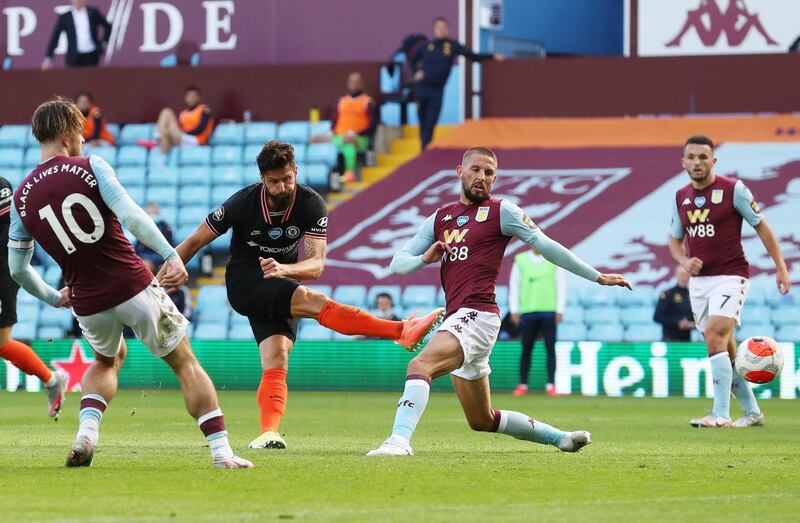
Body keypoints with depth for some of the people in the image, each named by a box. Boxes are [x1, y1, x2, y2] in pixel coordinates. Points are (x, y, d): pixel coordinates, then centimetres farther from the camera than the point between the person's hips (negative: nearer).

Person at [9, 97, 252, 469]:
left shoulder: (22, 198, 5)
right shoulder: (90, 167, -6)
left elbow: (17, 269, 11)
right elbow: (130, 216, -20)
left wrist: (53, 298, 27)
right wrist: (171, 255, -19)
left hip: (88, 305, 4)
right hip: (133, 286, -4)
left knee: (107, 360, 33)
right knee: (185, 363, 10)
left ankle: (86, 432, 9)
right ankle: (221, 451, 1)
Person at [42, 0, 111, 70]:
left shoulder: (93, 12, 6)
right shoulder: (64, 17, 2)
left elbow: (108, 27, 17)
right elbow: (54, 38, 1)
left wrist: (104, 43, 9)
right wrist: (48, 58, -7)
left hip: (92, 56, 1)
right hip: (74, 57, -1)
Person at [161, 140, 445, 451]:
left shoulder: (311, 205, -10)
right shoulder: (243, 203, -15)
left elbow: (316, 265, -17)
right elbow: (194, 243, -5)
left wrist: (284, 269, -38)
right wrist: (156, 284, -5)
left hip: (282, 291, 5)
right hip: (244, 283, -5)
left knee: (277, 363, -18)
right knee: (312, 300, -28)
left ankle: (269, 433, -30)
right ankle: (402, 331, -39)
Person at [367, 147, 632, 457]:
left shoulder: (501, 211, 3)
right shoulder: (440, 218, 19)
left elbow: (546, 246, 2)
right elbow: (398, 262, 18)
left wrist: (597, 277, 0)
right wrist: (425, 258, -5)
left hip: (478, 315, -8)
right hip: (456, 319, 8)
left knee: (420, 365, -31)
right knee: (482, 421, 14)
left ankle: (400, 440, -44)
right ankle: (560, 437, 29)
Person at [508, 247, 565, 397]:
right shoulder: (520, 260, 8)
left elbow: (561, 284, 5)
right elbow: (514, 284, 9)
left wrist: (560, 310, -2)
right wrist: (514, 310, 2)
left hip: (549, 310, -1)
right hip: (527, 310, 1)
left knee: (550, 349, -3)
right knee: (526, 349, 2)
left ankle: (550, 386, -1)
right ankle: (522, 385, 6)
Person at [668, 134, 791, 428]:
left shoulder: (733, 190, -7)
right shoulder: (681, 198, 9)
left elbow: (761, 227, -1)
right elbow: (675, 240, 19)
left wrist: (780, 267, -5)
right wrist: (685, 261, -3)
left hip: (729, 277, -6)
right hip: (698, 280, 6)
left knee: (715, 338, -22)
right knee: (725, 351, 8)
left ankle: (720, 413, -24)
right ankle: (752, 412, 20)